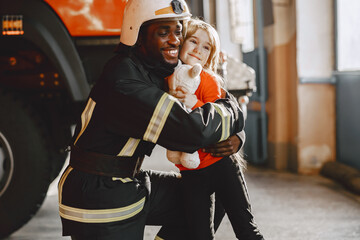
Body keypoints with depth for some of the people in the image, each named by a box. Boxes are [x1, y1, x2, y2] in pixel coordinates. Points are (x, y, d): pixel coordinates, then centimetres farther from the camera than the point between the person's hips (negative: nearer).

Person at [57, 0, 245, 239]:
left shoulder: (165, 73, 4)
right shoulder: (123, 80, -26)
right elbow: (191, 130, -33)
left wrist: (233, 138, -9)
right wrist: (232, 112, -13)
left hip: (130, 183, 9)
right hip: (99, 205, -9)